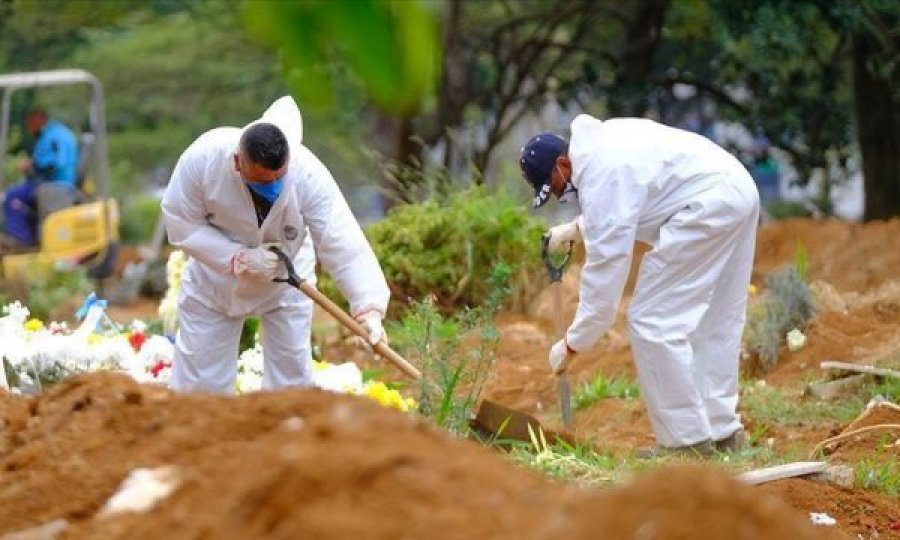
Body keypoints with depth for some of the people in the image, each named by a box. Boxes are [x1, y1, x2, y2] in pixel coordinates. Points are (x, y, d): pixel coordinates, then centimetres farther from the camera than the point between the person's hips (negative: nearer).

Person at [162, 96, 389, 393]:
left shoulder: (309, 176, -35)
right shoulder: (202, 158, -34)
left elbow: (343, 246, -37)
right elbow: (181, 224, -22)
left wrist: (369, 308, -48)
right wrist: (239, 258, -32)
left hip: (285, 279, 0)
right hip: (215, 274, 0)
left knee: (291, 374, 4)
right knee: (198, 377, 5)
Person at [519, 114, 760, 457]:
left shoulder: (600, 178, -15)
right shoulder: (599, 141, 14)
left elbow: (604, 271, -15)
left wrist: (571, 345, -7)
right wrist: (575, 228, 22)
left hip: (709, 204, -11)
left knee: (652, 321, -6)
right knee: (712, 323, 17)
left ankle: (686, 440, -3)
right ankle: (722, 430, 21)